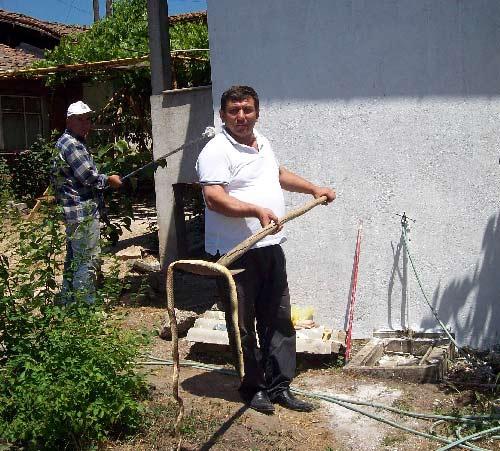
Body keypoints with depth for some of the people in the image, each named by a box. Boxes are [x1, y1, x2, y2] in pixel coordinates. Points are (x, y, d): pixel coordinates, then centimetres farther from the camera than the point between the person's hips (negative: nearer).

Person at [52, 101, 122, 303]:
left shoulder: (67, 142, 17)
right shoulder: (71, 145, -16)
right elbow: (89, 177, -19)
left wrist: (103, 178, 14)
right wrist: (109, 180, -4)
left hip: (73, 212, 11)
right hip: (83, 212, -11)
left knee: (73, 259, 18)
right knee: (87, 260, -6)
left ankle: (68, 302, 28)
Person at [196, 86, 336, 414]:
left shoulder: (262, 143, 16)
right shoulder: (216, 151, -11)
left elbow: (279, 174, 34)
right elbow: (214, 198, -24)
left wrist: (314, 189, 34)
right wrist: (256, 210, -32)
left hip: (270, 248, 8)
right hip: (235, 254, -8)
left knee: (279, 320, 12)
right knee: (243, 325, 5)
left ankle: (280, 386, 24)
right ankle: (253, 388, 20)